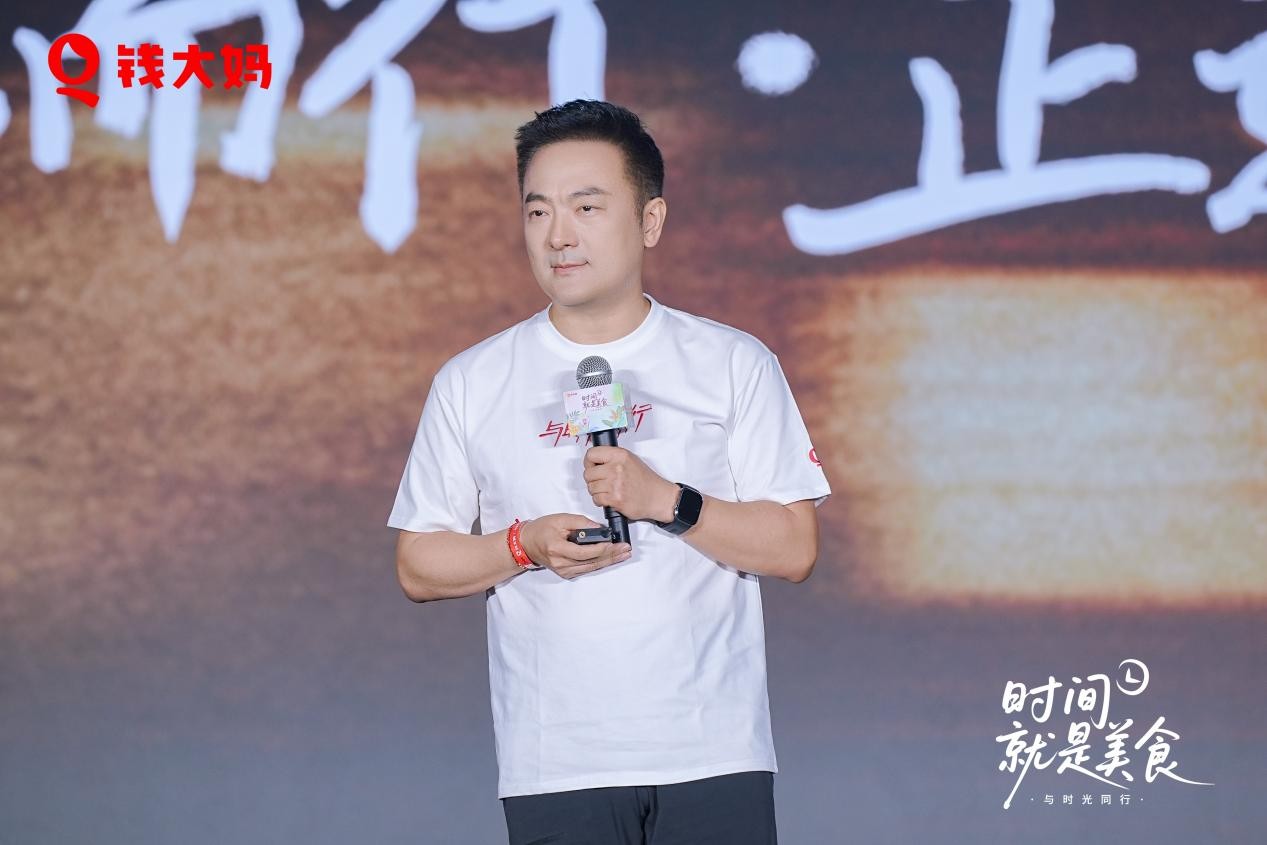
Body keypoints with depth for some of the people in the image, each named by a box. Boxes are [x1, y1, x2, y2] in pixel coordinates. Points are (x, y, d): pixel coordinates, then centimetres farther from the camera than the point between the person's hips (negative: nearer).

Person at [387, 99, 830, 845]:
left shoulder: (735, 365, 5)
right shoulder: (471, 384, 8)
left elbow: (794, 547, 1)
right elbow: (418, 567, 9)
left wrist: (665, 502, -14)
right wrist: (527, 547, -10)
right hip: (552, 767, 1)